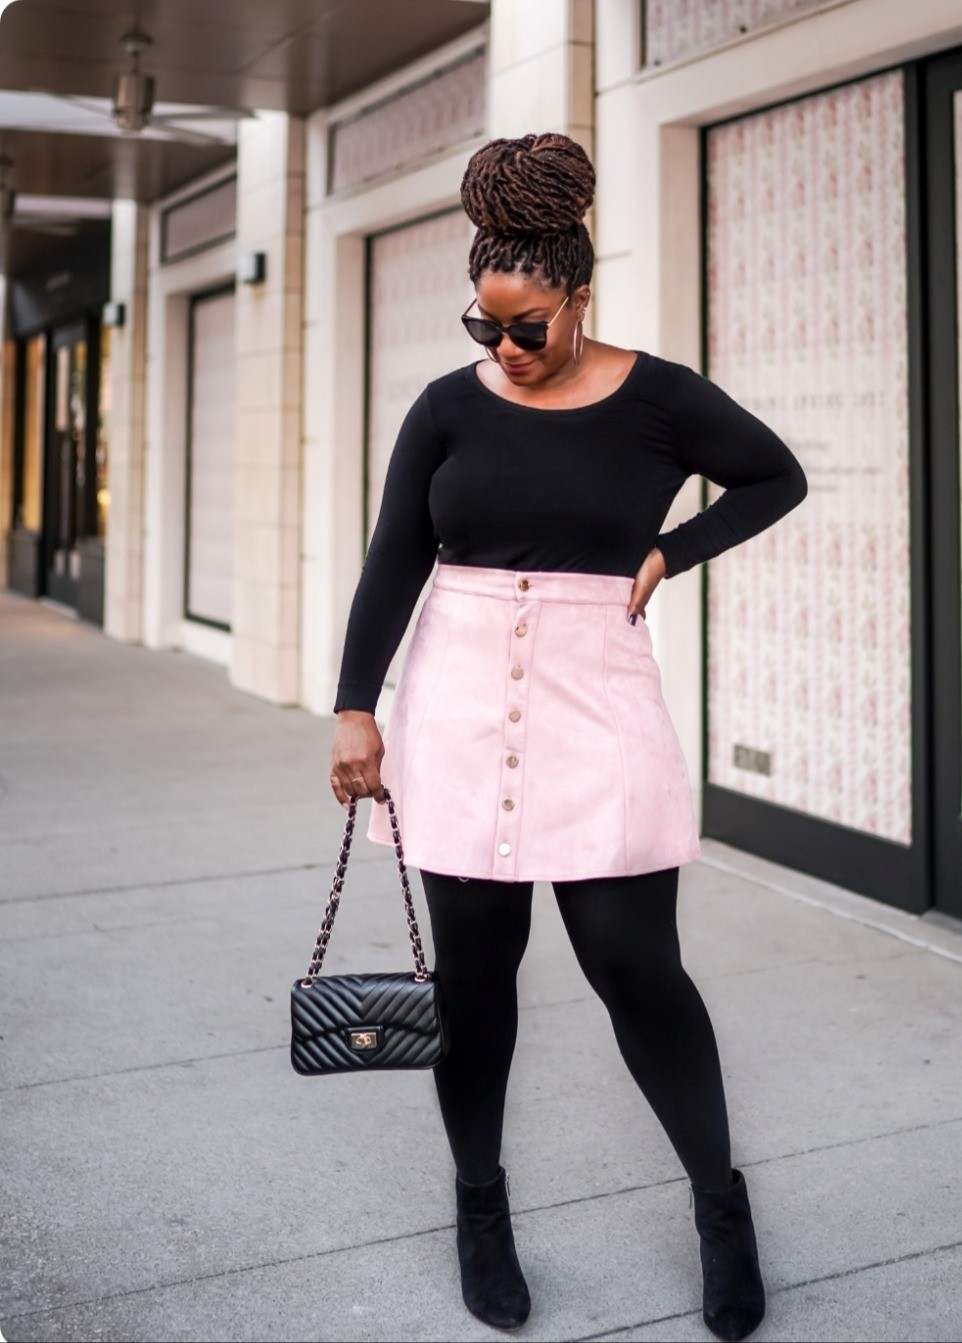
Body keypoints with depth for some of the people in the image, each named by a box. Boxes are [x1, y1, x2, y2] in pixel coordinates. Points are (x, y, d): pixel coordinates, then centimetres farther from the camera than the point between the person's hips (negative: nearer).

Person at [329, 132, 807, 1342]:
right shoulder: (451, 406, 3)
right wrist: (357, 709, -3)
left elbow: (777, 479, 12)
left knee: (634, 961, -3)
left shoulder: (657, 399, -1)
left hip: (597, 709, -2)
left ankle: (720, 1204, 17)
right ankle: (479, 1206, 24)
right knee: (472, 967, 6)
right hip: (459, 710, 2)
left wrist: (668, 553, -1)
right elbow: (393, 564, 3)